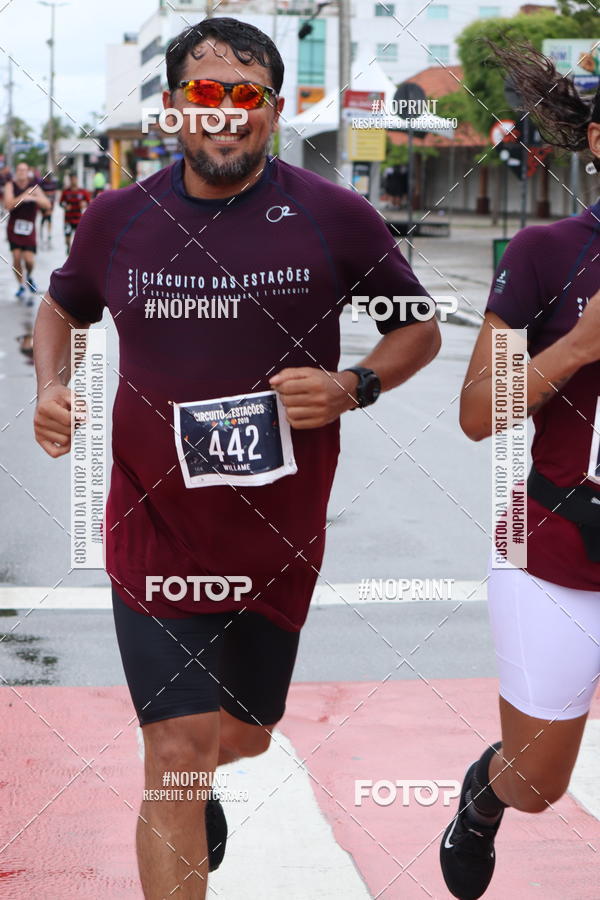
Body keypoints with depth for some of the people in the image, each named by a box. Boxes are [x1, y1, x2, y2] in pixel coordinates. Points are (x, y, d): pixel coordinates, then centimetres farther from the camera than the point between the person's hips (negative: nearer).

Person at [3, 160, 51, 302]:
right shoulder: (10, 186, -3)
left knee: (29, 260, -9)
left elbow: (47, 205, -12)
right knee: (16, 257, -7)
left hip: (29, 227, 0)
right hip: (14, 227, 0)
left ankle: (29, 277, 24)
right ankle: (21, 286, 11)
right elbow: (8, 205, -17)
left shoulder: (34, 187, -2)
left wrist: (34, 198, -30)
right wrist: (22, 196, -30)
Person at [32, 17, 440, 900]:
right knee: (178, 748, -8)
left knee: (246, 733, 20)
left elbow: (420, 328, 4)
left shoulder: (334, 217, -8)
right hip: (156, 527, -1)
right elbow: (61, 309, 16)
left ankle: (194, 784, 57)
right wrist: (51, 387, -4)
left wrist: (351, 387, -15)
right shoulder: (117, 219, -3)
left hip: (280, 536, 2)